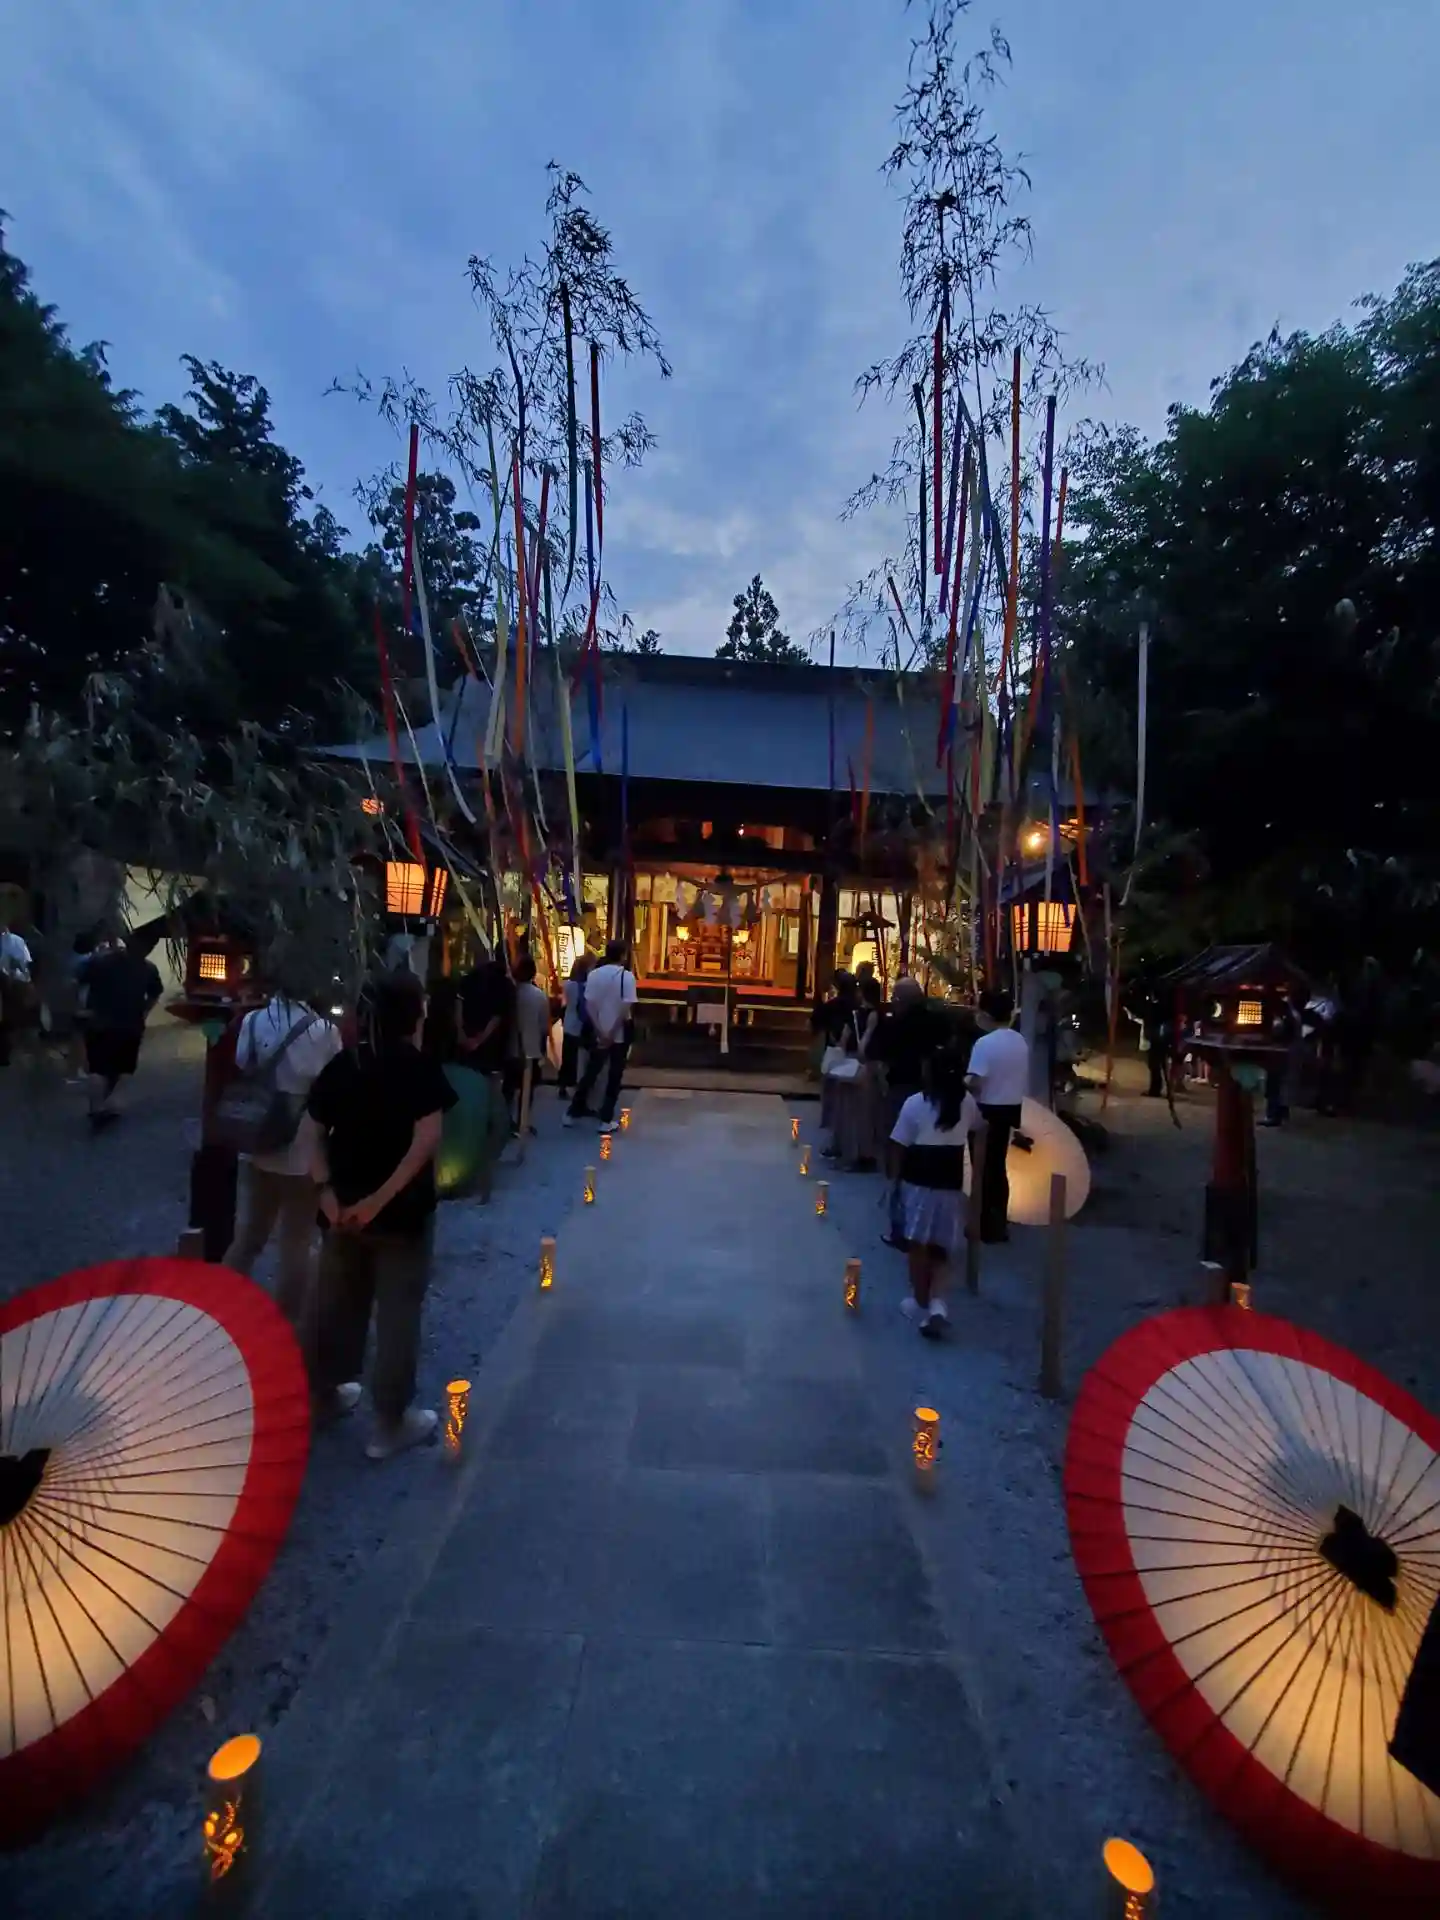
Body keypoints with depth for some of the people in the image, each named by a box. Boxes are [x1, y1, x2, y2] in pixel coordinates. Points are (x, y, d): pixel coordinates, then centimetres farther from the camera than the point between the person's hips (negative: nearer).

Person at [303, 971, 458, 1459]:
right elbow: (425, 1141, -24)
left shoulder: (343, 1064, 4)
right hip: (402, 1211, -5)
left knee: (337, 1301, 22)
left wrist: (326, 1190, -7)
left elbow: (313, 1131, 0)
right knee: (398, 1312, 7)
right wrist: (381, 1198, -20)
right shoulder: (422, 1068, -13)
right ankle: (391, 1423, 18)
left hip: (344, 1204, 6)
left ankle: (324, 1391, 40)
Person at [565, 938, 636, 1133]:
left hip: (599, 1034, 4)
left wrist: (600, 1032, -6)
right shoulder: (627, 976, -12)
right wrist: (612, 1033, -12)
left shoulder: (594, 974, -1)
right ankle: (606, 1121, 9)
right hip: (620, 1034, -3)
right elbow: (626, 1007, -18)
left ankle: (573, 1113, 21)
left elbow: (589, 1005, -6)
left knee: (590, 1072, 16)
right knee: (614, 1076, 6)